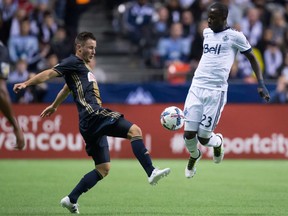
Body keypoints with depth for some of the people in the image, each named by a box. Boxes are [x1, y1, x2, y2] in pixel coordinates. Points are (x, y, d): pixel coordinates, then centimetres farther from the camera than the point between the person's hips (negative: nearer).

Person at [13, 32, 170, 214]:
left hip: (92, 123, 10)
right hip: (93, 114, -10)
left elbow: (67, 88, 44)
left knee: (103, 169, 9)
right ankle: (152, 173, -31)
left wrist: (54, 106, 59)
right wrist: (26, 84, -21)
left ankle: (71, 199, 11)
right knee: (135, 130, -20)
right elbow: (50, 73, -9)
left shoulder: (83, 67, 29)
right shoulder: (73, 62, 2)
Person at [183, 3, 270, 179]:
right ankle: (194, 156, 28)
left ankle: (218, 142, 30)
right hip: (196, 88, 5)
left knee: (203, 137, -6)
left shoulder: (235, 36, -2)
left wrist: (261, 84, -1)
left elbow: (252, 58, 6)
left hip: (216, 91, -5)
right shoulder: (206, 33, 15)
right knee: (189, 134, -4)